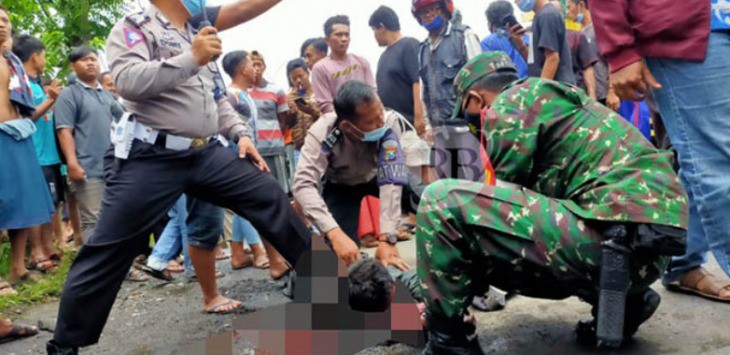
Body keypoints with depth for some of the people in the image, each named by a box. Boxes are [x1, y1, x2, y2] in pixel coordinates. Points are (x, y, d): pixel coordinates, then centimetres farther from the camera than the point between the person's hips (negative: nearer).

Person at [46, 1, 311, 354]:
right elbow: (128, 81, -22)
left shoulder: (197, 36, 18)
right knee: (109, 249, -2)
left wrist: (240, 134, 11)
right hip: (152, 156, -6)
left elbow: (218, 98, 23)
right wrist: (190, 58, -23)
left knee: (270, 196, 5)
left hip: (206, 152, 7)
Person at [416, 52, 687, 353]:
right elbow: (523, 205, 32)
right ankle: (623, 302, 20)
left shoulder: (508, 104, 1)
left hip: (615, 234, -10)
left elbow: (506, 206, 1)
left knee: (442, 201, -10)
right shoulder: (552, 99, 28)